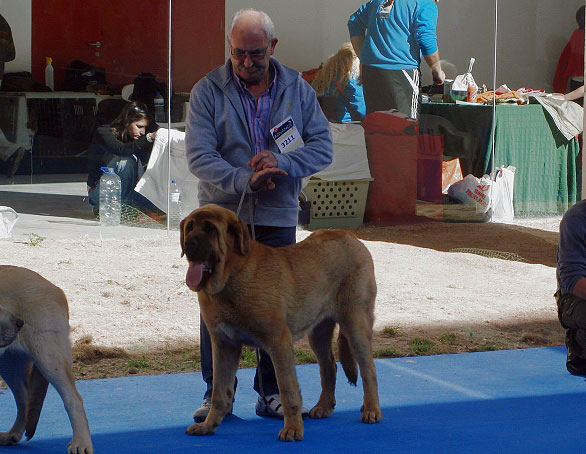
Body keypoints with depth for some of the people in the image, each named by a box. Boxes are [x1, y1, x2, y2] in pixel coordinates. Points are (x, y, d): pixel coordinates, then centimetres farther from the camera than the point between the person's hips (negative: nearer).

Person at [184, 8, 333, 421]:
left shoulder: (297, 89, 2)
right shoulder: (208, 91, -5)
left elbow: (323, 146, 0)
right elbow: (199, 156, -12)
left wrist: (281, 163, -17)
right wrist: (245, 180, -26)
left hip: (277, 217, 1)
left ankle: (273, 392, 17)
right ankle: (217, 392, 14)